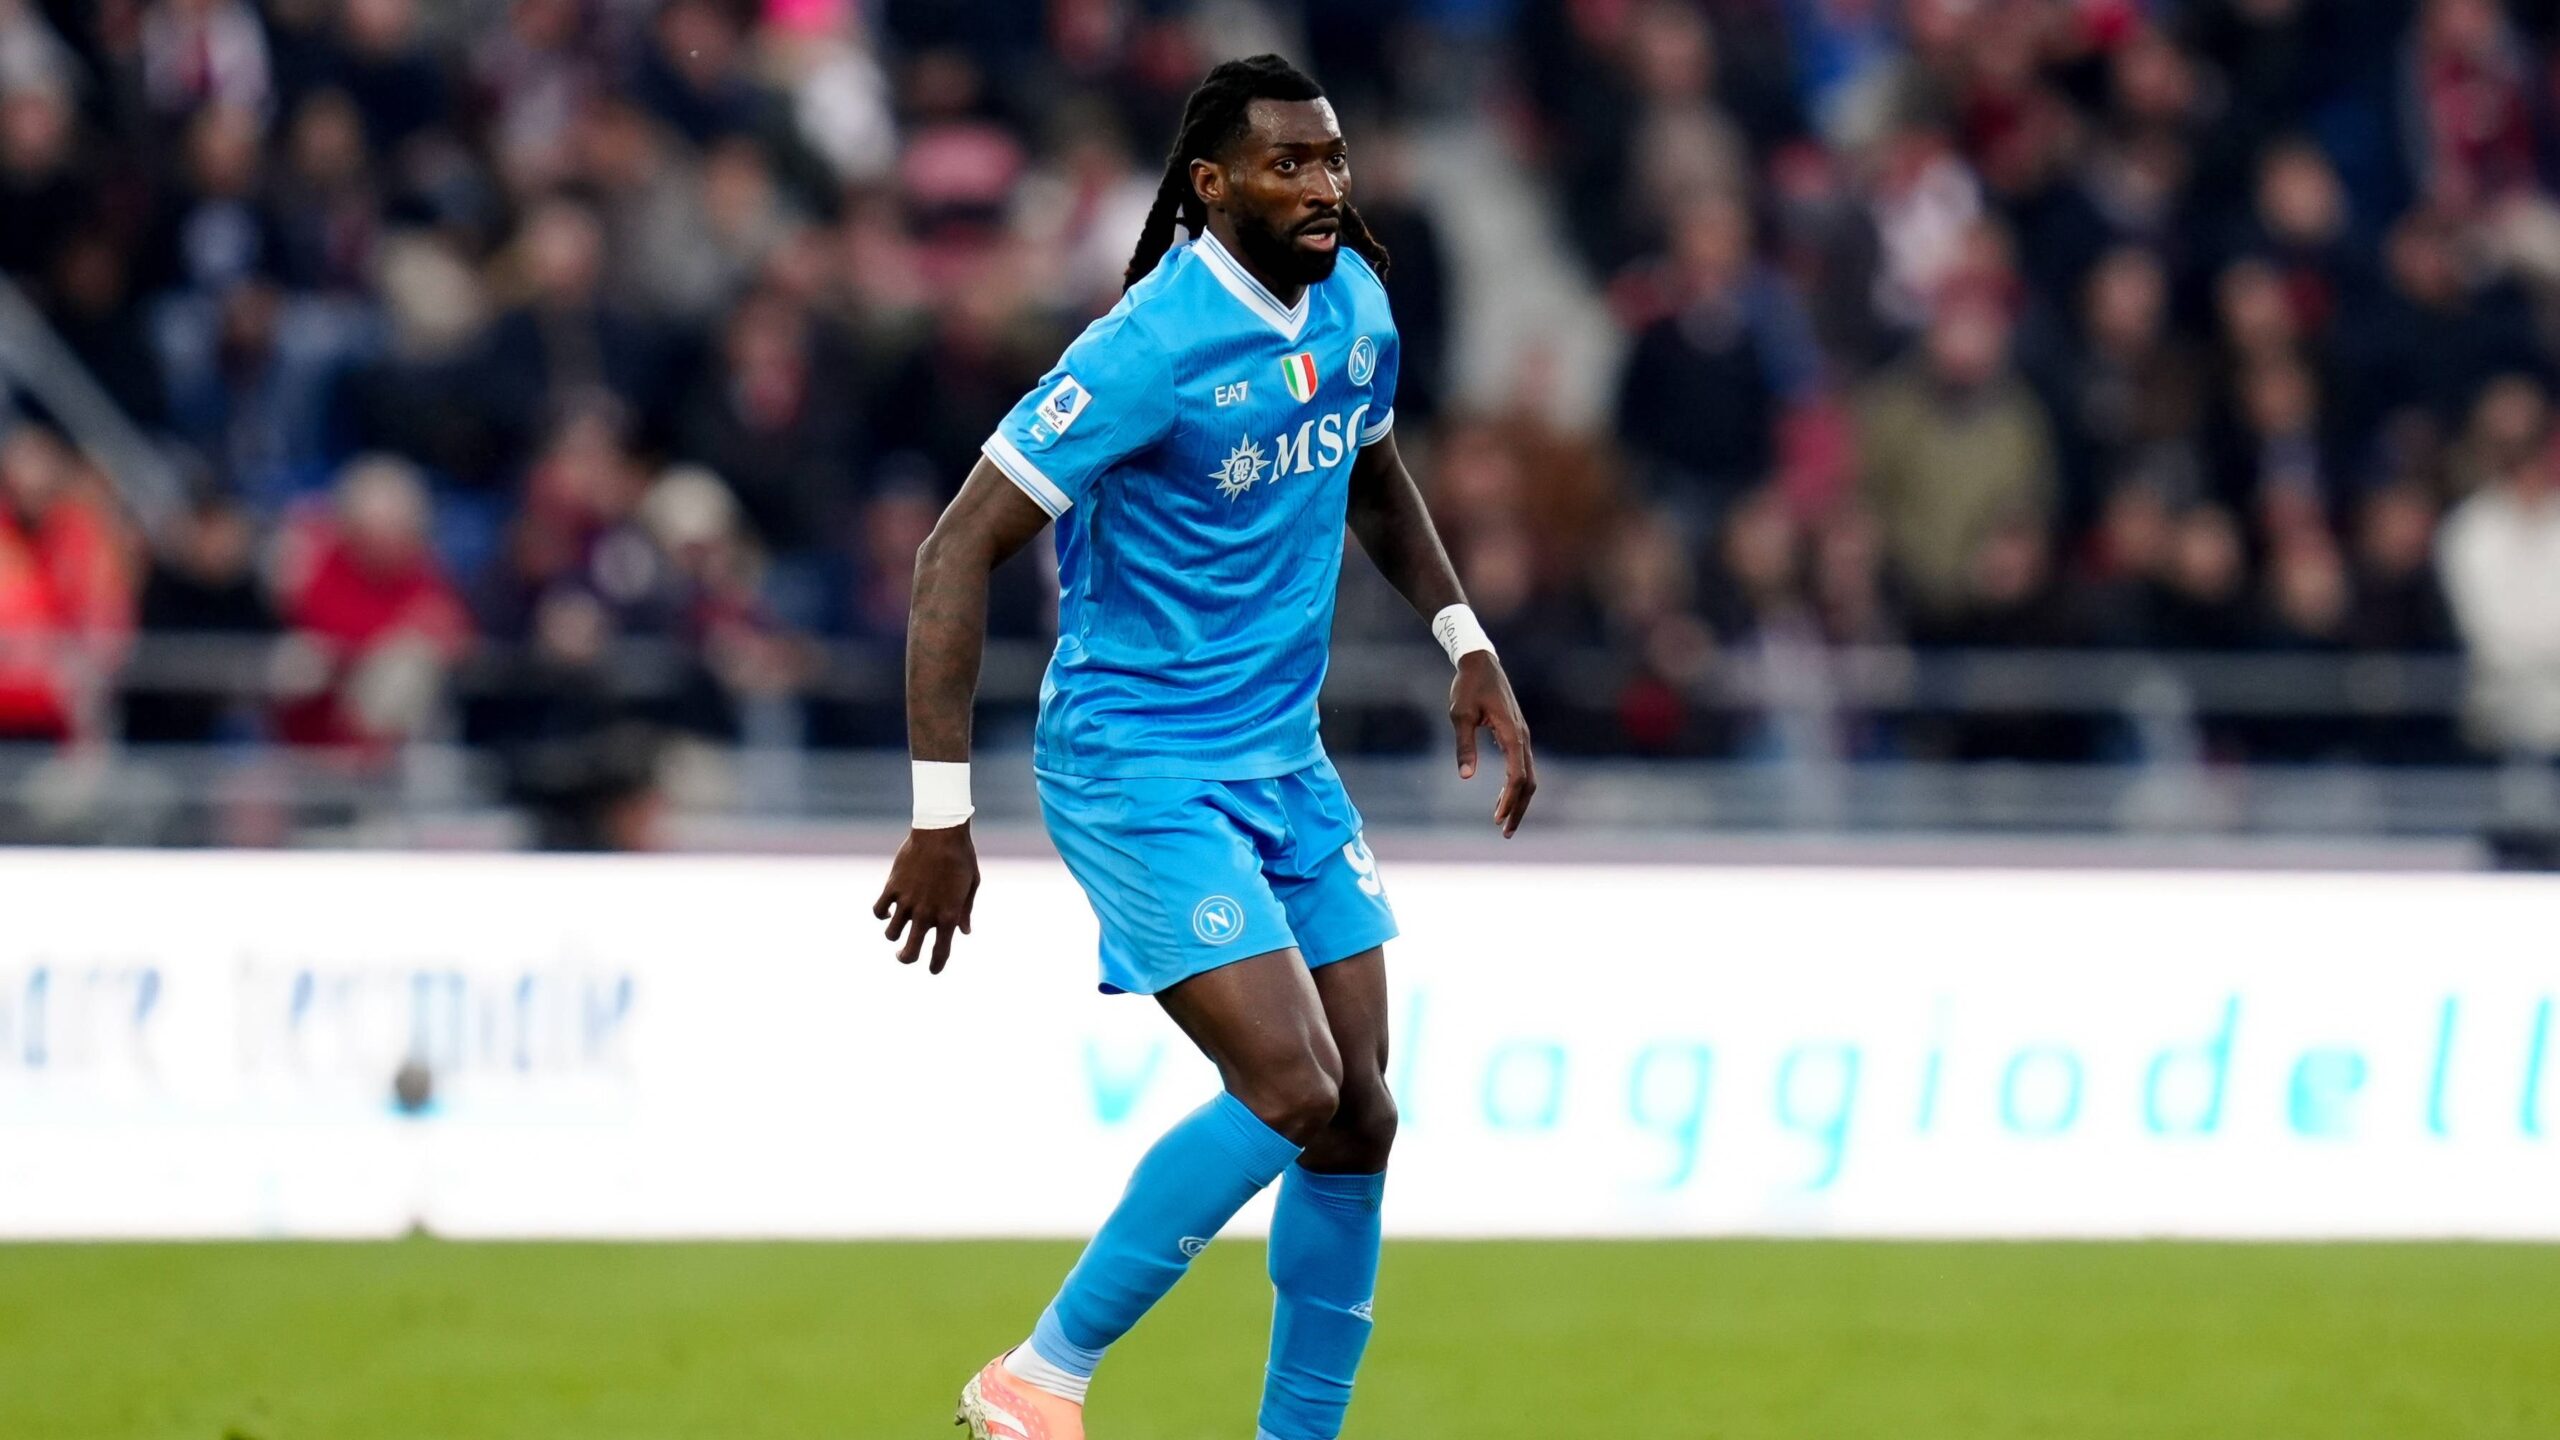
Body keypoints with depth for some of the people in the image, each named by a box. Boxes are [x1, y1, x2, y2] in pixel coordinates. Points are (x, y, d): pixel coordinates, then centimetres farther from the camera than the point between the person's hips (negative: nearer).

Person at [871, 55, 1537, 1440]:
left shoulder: (1353, 302, 3)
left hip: (1287, 761, 8)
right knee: (1293, 1090, -18)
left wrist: (1467, 648, 14)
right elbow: (960, 551, -20)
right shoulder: (1150, 348, -21)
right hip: (1141, 769, -8)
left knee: (1356, 1117, 2)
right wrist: (941, 815, -21)